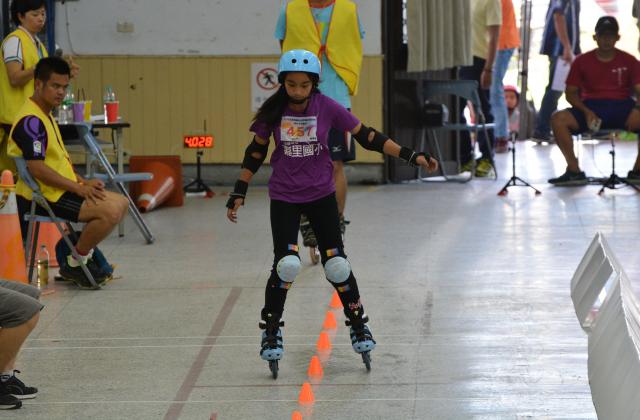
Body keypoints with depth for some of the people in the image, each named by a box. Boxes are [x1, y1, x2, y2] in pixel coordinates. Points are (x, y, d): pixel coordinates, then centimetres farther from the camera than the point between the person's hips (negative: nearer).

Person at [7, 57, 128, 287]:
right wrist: (78, 188, -20)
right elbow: (37, 168, -25)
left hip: (62, 190, 11)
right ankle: (74, 265, -6)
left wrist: (83, 182, 6)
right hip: (45, 198, -11)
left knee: (121, 203, 10)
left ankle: (84, 255, 14)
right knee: (110, 211, -22)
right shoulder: (31, 121, -18)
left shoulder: (46, 116, 17)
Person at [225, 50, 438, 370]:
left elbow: (367, 137, -6)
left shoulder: (328, 108, -12)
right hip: (284, 197, 0)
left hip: (321, 195, 1)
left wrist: (411, 156, -10)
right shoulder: (273, 111, -10)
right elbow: (256, 152, 2)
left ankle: (358, 326, 19)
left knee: (336, 264, -2)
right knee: (286, 264, -14)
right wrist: (238, 194, 2)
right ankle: (271, 332, 4)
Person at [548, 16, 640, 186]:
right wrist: (586, 111, -13)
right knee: (558, 119, -28)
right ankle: (574, 171, -21)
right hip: (591, 107, 0)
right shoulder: (582, 61, 7)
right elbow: (571, 92, 6)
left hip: (622, 107, 0)